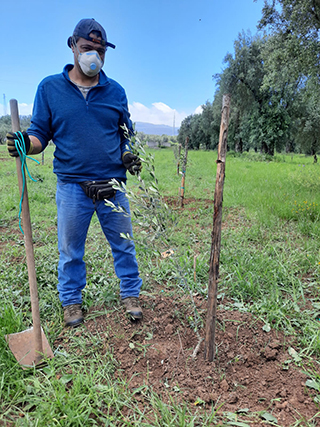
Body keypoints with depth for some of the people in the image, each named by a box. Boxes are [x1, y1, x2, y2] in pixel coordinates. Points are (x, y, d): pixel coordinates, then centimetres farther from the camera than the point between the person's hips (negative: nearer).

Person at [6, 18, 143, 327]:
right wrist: (26, 143, -18)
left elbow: (127, 134, 15)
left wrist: (130, 155, -5)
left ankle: (130, 295, 29)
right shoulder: (50, 87, 4)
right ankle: (71, 302, 30)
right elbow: (40, 134, 4)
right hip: (71, 186, -1)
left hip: (113, 185, 2)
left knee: (123, 244, 10)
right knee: (70, 249, 10)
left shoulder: (115, 91, 10)